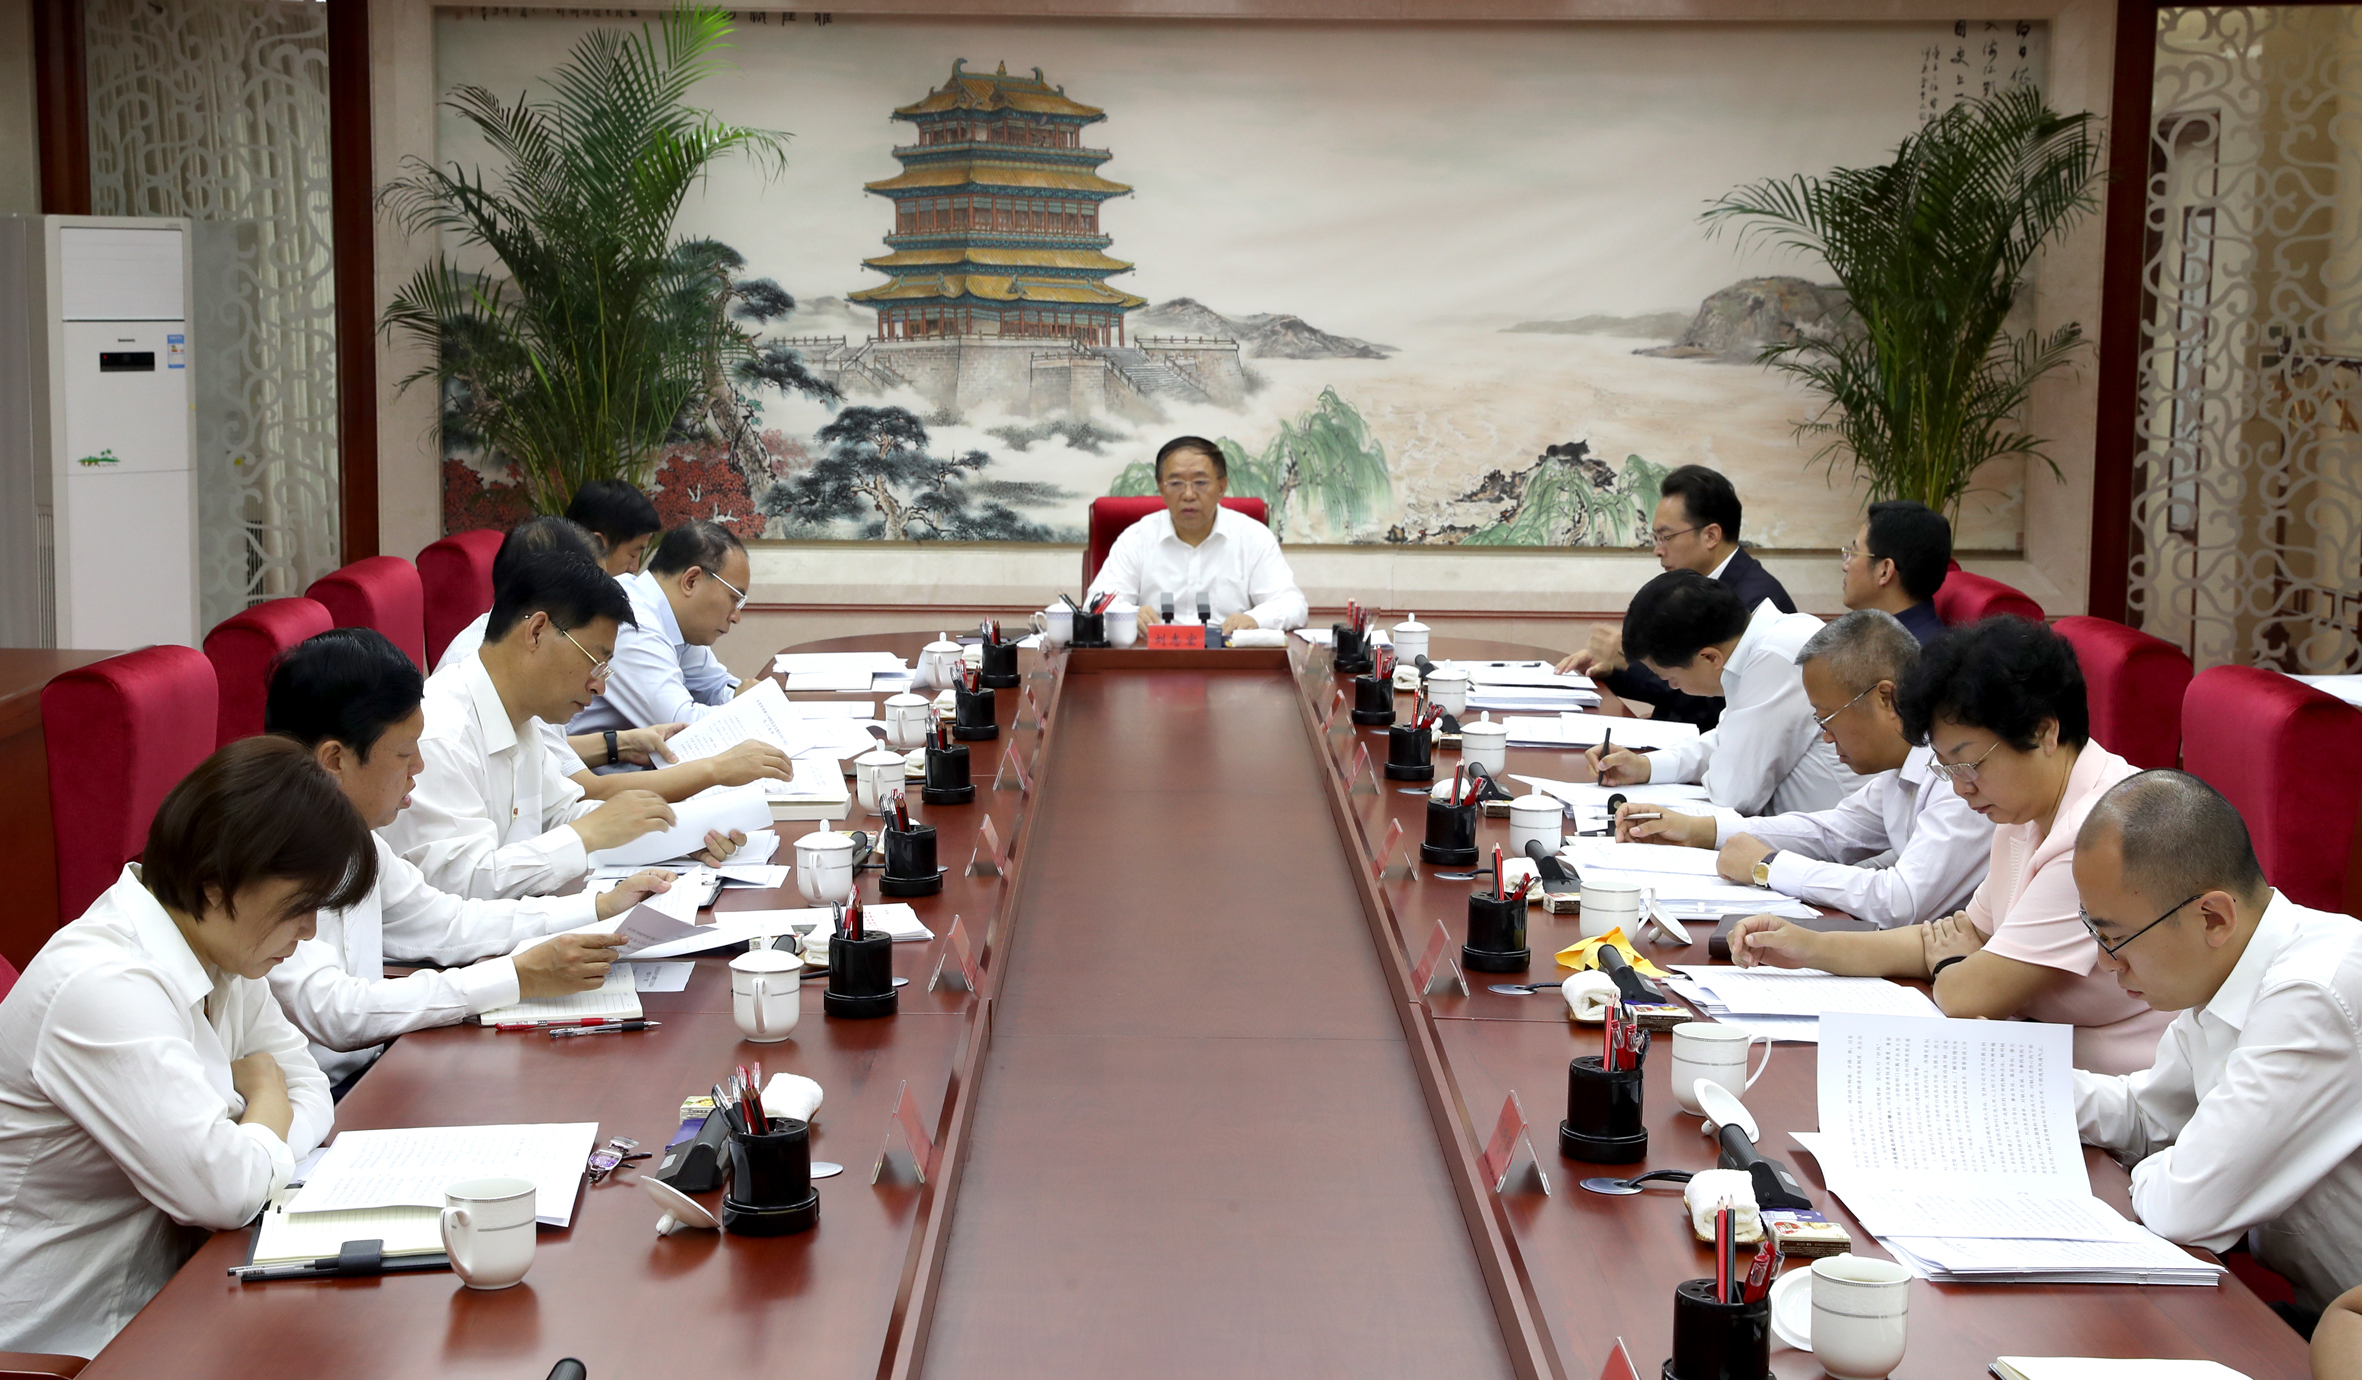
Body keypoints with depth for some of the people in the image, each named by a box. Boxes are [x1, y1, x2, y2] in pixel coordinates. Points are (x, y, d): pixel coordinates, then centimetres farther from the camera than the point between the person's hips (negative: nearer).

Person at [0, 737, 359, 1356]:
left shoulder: (221, 950, 3)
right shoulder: (102, 988, -25)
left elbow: (310, 1093, 8)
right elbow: (227, 1188, -28)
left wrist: (248, 1168, -12)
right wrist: (266, 1092, -7)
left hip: (158, 1293, 8)